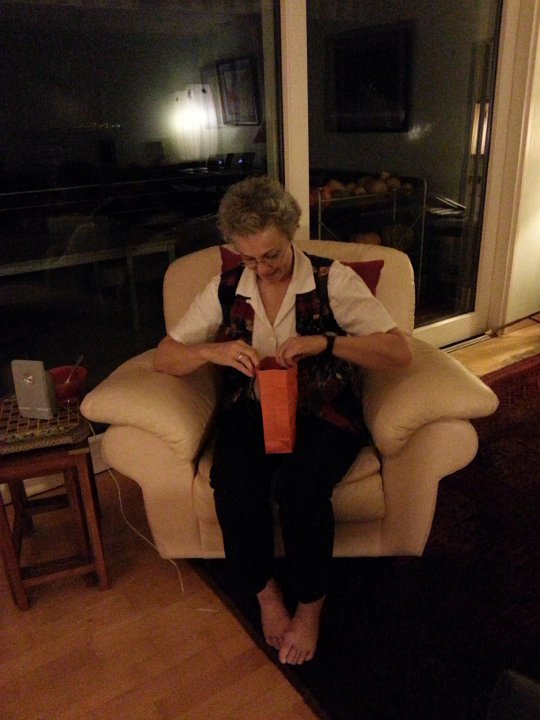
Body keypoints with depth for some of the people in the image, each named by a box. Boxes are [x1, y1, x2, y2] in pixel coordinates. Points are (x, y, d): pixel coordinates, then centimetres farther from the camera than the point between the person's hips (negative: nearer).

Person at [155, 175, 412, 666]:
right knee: (235, 487, -27)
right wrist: (213, 351, -18)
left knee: (298, 484, -31)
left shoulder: (334, 280, -6)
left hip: (323, 412, -2)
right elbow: (164, 357, 4)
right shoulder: (226, 290, 3)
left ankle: (311, 604, -1)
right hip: (253, 410, 3)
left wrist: (325, 342, -26)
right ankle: (265, 592, 4)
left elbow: (400, 352, -11)